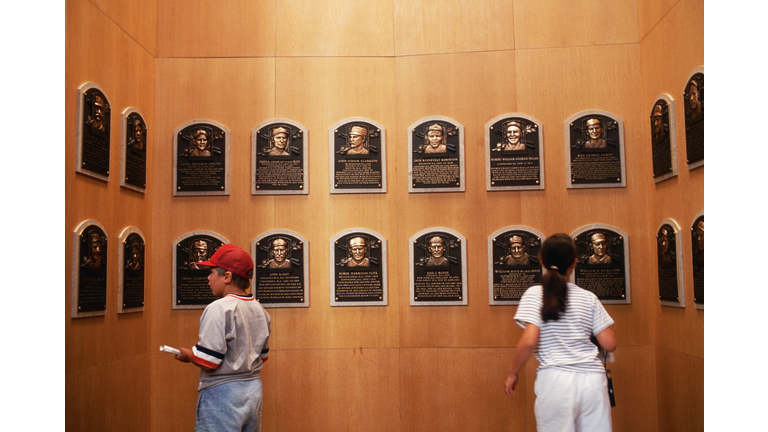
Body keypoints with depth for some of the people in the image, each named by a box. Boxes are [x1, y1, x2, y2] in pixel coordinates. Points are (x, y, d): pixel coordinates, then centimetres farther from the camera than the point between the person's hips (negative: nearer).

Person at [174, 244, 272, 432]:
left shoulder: (218, 309, -17)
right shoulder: (260, 310, 7)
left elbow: (208, 363, -20)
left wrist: (187, 355, -1)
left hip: (222, 394, -8)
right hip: (254, 390, 8)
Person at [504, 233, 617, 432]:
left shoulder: (534, 294, -2)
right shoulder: (589, 298, 6)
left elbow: (529, 341, -12)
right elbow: (609, 344, 5)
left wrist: (513, 373, 2)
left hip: (556, 378, -2)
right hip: (593, 379, 2)